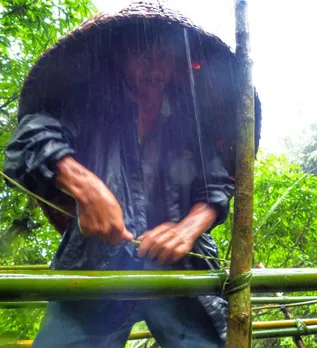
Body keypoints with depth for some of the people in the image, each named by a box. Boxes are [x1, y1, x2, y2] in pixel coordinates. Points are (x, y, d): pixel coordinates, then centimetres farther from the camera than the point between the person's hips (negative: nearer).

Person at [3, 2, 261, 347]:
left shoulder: (193, 120, 17)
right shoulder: (89, 106, 9)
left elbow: (216, 186, 10)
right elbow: (33, 135, -8)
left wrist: (189, 228, -12)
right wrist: (83, 184, -28)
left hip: (180, 268, 3)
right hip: (95, 266, -2)